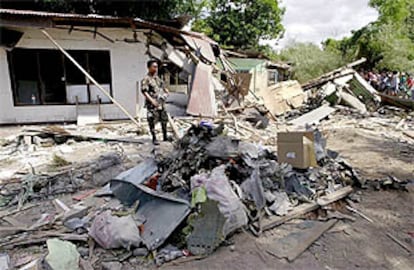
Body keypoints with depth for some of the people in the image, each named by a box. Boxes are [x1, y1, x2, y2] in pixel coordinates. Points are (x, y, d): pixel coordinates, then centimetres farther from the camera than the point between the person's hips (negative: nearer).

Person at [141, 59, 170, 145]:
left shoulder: (157, 77, 15)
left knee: (164, 119, 13)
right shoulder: (146, 79, -11)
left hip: (161, 103, 8)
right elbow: (144, 91, -20)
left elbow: (162, 86, 28)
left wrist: (166, 90, 8)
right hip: (152, 105, -8)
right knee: (152, 121, -2)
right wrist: (151, 100, -28)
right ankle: (154, 138, 9)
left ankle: (165, 136, 26)